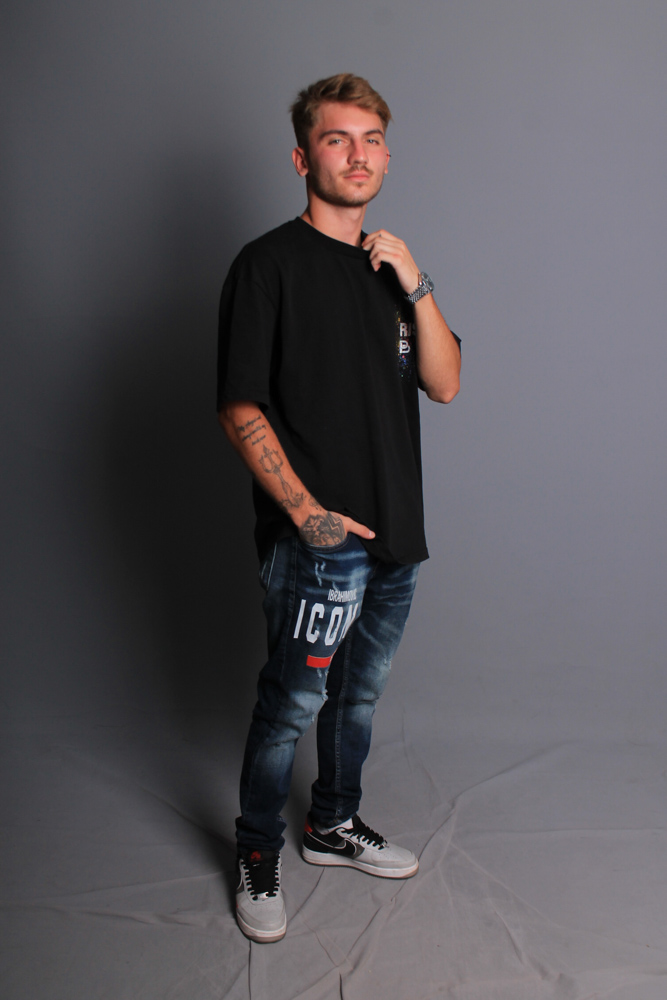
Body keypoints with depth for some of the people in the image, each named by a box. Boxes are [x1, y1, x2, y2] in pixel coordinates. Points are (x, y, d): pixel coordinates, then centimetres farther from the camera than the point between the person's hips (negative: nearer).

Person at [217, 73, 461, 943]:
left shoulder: (391, 266, 14)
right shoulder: (269, 265, -7)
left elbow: (445, 384, 5)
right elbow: (240, 409, -11)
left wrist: (416, 286, -7)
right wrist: (305, 509, -20)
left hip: (395, 534, 7)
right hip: (316, 543, -7)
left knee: (359, 695, 19)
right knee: (292, 706, 0)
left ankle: (335, 826, 38)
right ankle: (258, 859, 22)